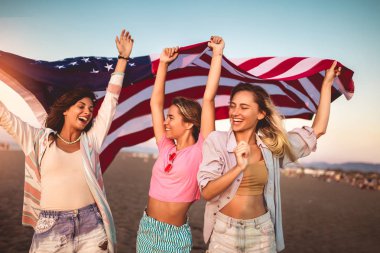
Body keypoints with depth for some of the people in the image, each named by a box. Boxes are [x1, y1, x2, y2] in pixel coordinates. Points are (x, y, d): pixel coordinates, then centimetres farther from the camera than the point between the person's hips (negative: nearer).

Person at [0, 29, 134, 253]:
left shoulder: (91, 139, 5)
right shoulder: (40, 139, 3)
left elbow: (111, 101, 5)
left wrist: (123, 58, 5)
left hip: (91, 226, 2)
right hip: (51, 228, -1)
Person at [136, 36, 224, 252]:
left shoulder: (199, 151, -11)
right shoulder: (166, 148, 1)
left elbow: (209, 99, -16)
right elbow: (156, 103, 4)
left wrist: (217, 54, -14)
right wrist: (163, 63, 4)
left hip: (176, 234, -5)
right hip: (147, 228, 5)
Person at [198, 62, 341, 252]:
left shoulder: (272, 145, -1)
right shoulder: (216, 140, -9)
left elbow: (318, 129, 2)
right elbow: (206, 192, -15)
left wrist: (327, 83, 4)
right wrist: (239, 167, -28)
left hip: (262, 231, 2)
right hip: (225, 230, -2)